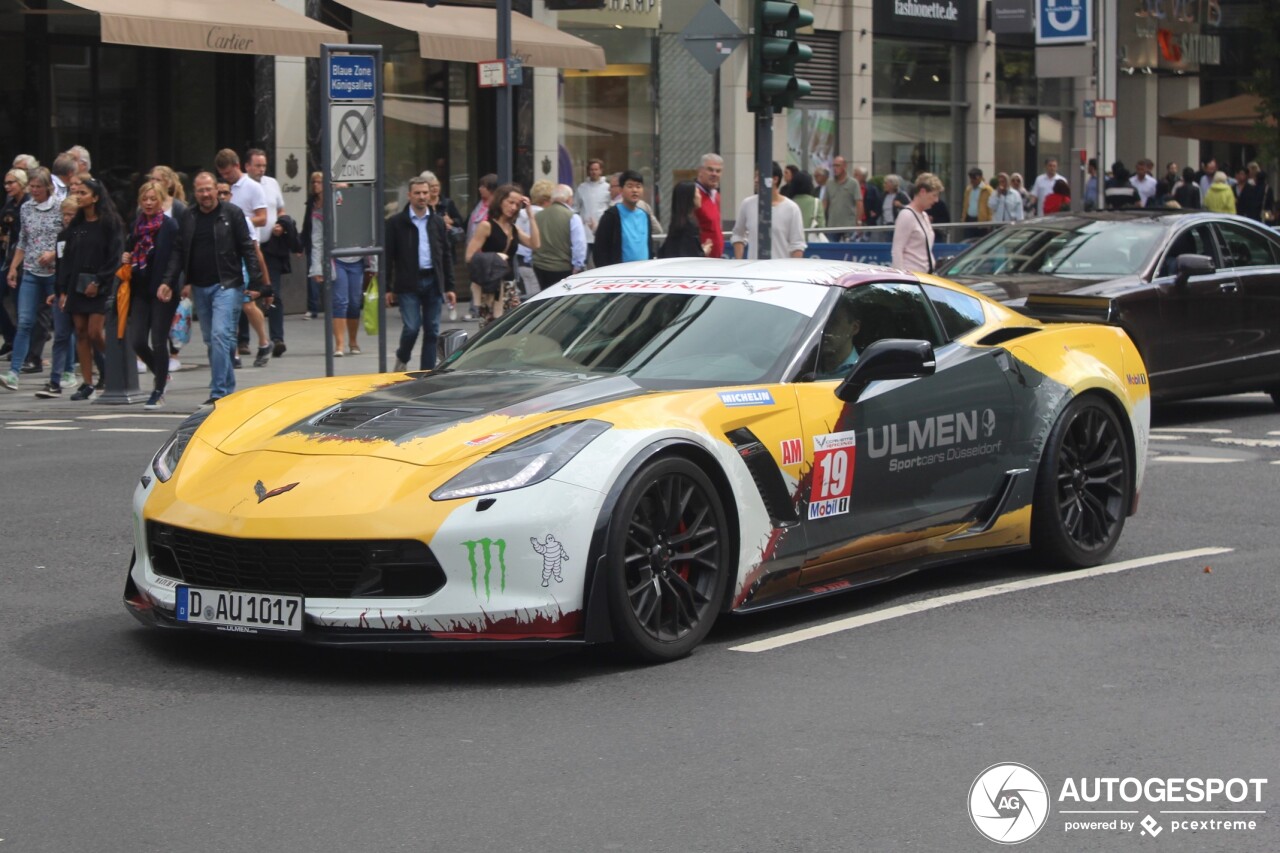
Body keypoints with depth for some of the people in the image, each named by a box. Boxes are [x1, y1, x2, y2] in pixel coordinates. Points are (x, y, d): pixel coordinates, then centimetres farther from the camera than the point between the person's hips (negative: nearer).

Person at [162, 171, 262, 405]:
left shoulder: (232, 213, -3)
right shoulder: (188, 217, 9)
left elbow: (248, 249, -3)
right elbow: (178, 252, 11)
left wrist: (255, 282, -8)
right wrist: (168, 282, 0)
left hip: (227, 285, -5)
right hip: (200, 288, 5)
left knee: (220, 335, -17)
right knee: (211, 340, 10)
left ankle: (219, 392, -18)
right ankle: (228, 388, 20)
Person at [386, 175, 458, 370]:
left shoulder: (438, 222, 10)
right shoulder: (396, 223, 0)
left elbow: (446, 255, 13)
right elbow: (388, 256, 0)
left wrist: (449, 287, 8)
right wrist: (387, 288, -4)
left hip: (433, 282, 3)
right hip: (408, 283, -3)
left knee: (432, 331, 3)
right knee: (412, 327, -10)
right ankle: (402, 358, 18)